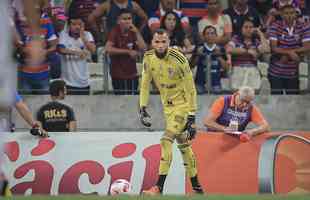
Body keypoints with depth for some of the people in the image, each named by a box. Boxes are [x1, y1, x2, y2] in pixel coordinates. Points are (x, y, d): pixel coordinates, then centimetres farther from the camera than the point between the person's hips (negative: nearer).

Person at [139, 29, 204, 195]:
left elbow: (190, 88, -18)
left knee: (167, 140, -19)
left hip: (183, 104, -7)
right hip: (167, 105, 7)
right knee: (183, 145, 15)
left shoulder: (178, 59, -21)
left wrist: (192, 117, -19)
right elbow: (145, 84, 5)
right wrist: (143, 109, -4)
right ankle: (196, 187, 26)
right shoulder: (149, 58, -5)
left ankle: (159, 188, -21)